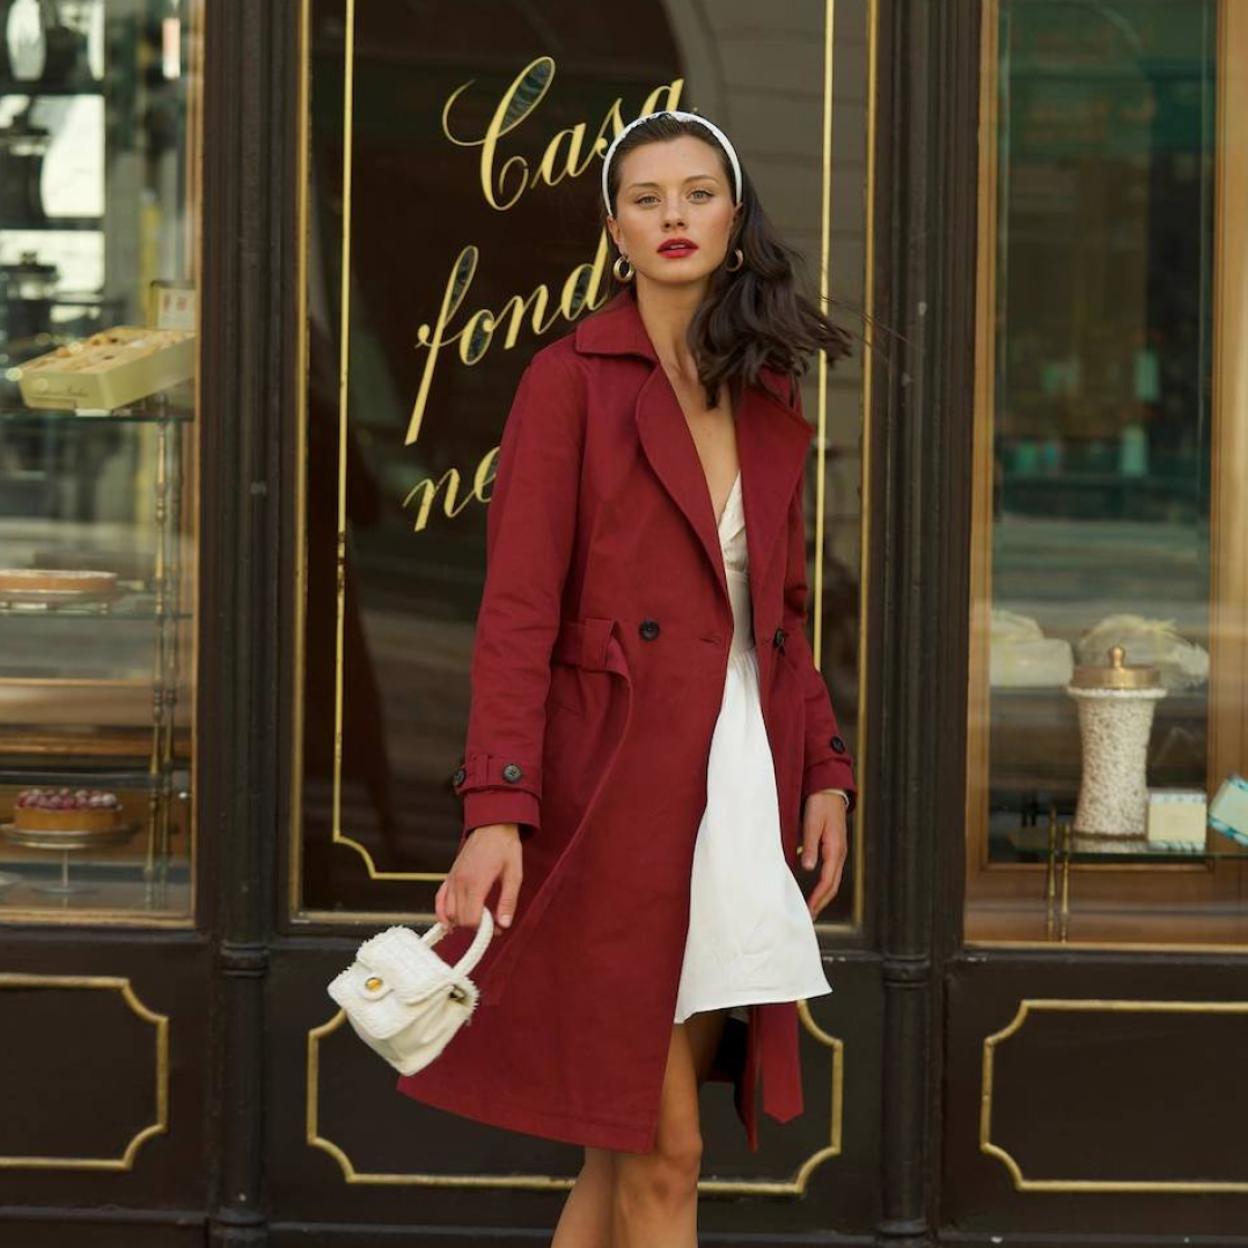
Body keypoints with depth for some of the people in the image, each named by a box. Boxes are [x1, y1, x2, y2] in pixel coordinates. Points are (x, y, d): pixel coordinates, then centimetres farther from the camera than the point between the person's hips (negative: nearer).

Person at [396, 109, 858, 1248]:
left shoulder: (771, 400, 15)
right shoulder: (572, 378, -3)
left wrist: (825, 771, 9)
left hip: (746, 783, 6)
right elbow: (517, 613, -10)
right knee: (662, 1154, -3)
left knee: (631, 1135, 7)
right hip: (621, 786, -6)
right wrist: (497, 808, -20)